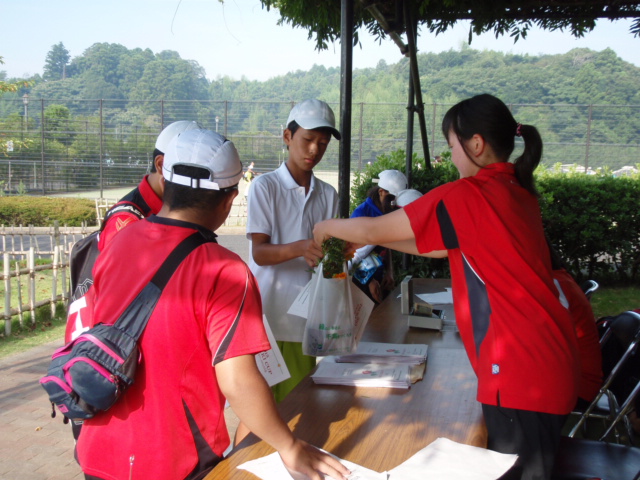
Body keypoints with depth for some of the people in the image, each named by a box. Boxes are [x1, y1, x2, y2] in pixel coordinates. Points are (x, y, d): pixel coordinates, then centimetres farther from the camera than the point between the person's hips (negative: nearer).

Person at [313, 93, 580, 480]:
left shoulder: (467, 196, -17)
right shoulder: (517, 190, 10)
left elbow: (373, 230, -9)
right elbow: (444, 247, 19)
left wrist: (328, 227, 11)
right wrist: (377, 241, 21)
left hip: (521, 372, -9)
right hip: (547, 361, 9)